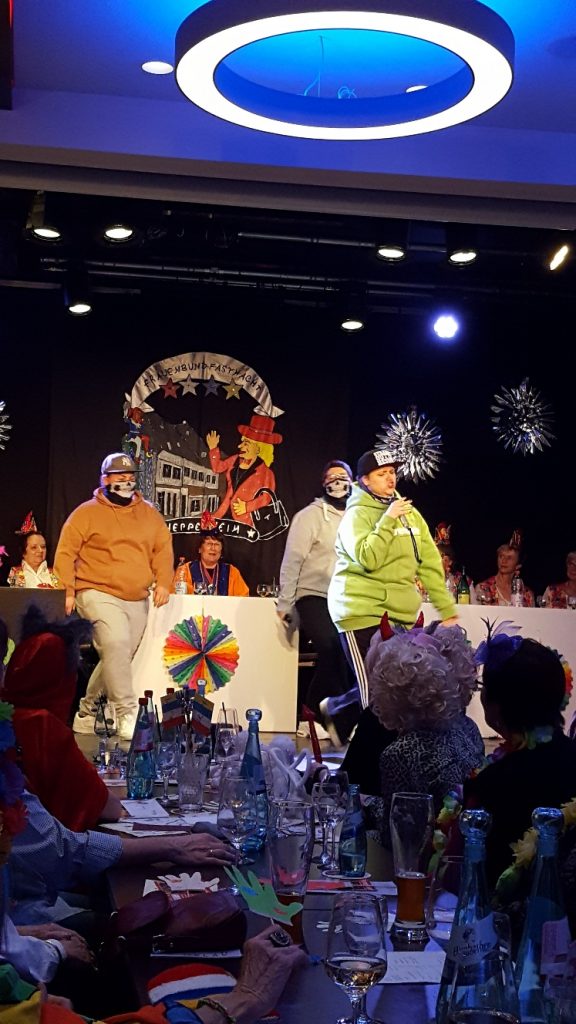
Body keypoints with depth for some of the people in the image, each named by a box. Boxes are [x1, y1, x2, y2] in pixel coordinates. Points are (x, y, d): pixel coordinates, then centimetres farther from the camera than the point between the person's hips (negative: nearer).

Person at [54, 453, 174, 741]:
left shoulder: (149, 513, 13)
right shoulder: (87, 513, 0)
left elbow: (163, 549, 15)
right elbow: (66, 553, 0)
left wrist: (163, 582, 0)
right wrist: (67, 590, -8)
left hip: (137, 600, 5)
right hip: (99, 595, -5)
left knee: (117, 659, 8)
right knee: (116, 644, -26)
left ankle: (87, 712, 25)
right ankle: (127, 714, -23)